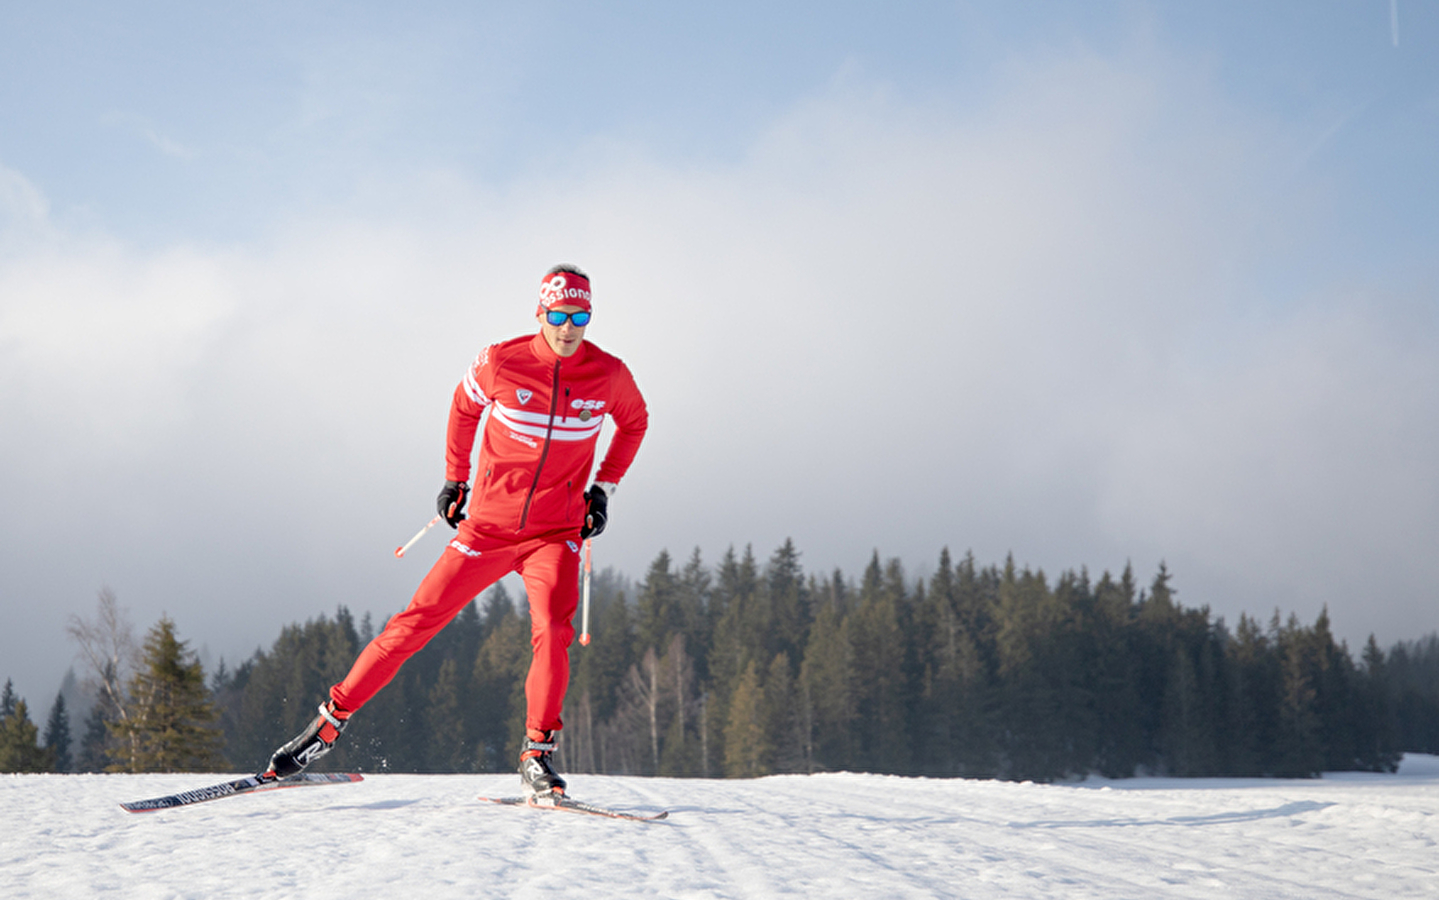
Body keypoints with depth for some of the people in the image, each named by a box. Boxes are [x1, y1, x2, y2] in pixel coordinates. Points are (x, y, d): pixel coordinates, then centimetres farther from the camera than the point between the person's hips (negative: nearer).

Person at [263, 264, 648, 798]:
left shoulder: (609, 375, -7)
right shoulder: (502, 362, -11)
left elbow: (634, 422, 16)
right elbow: (464, 405, 12)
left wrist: (604, 488, 8)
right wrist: (454, 478, 12)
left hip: (556, 533, 0)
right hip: (488, 526, 0)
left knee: (552, 629, -24)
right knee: (417, 621, -2)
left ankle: (537, 756, -14)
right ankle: (332, 719, 11)